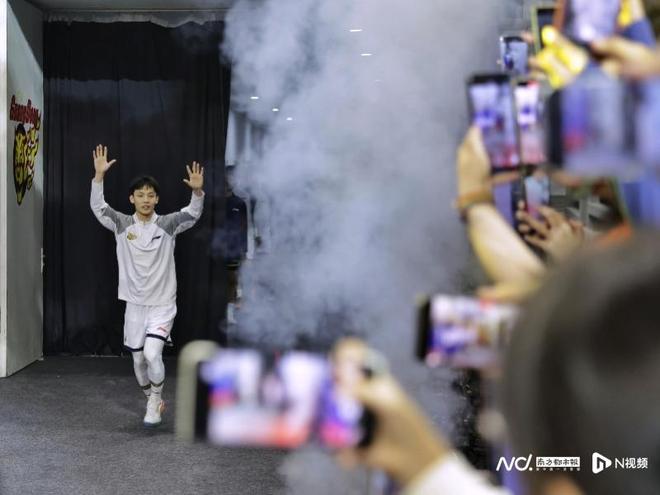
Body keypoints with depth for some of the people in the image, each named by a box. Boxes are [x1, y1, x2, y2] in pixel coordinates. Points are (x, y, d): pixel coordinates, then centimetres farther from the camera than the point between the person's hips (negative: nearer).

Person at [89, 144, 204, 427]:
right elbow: (97, 206, -12)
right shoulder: (122, 224, -2)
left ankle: (156, 400, 7)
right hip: (135, 304, 3)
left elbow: (193, 214, -18)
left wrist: (197, 191, -37)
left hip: (163, 304, -3)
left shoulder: (167, 224, -6)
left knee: (152, 354, -18)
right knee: (138, 359, 11)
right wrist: (99, 175, -26)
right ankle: (153, 401, 34)